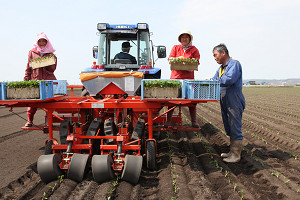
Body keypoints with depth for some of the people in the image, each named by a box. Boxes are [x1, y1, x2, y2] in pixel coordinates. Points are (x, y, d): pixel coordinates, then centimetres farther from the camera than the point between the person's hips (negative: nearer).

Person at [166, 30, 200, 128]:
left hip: (189, 77, 0)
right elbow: (170, 58, 6)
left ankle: (194, 121, 11)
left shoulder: (194, 49, 11)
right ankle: (168, 120, 8)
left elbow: (197, 62, 4)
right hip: (175, 76, 0)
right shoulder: (175, 48, 14)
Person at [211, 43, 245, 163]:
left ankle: (236, 155, 5)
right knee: (229, 129, 15)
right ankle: (232, 151, 26)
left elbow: (230, 79, -25)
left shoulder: (234, 64, -10)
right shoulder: (221, 67, 18)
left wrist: (215, 81, -16)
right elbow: (213, 80, 17)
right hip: (225, 103, 9)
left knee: (235, 128, -3)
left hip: (234, 102, -9)